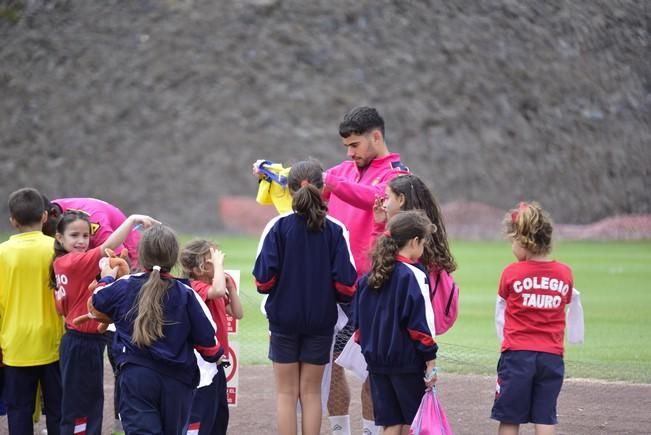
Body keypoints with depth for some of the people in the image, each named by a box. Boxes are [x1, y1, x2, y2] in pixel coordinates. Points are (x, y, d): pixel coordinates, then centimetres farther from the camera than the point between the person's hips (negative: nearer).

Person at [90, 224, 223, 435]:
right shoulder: (186, 294, -5)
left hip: (136, 376, -2)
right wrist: (216, 355, 22)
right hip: (177, 381, 2)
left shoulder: (124, 286, -2)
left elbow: (95, 303, 21)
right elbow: (207, 340, -2)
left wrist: (107, 278, 41)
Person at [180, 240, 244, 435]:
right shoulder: (196, 287, -17)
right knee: (199, 419, -9)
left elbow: (237, 313, 13)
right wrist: (218, 264, -26)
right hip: (203, 365, -10)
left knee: (220, 415, 17)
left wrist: (230, 287, 4)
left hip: (215, 364, 10)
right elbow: (217, 291, -39)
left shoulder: (214, 291, 12)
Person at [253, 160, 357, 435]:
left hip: (283, 318, -1)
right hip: (321, 320, 1)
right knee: (311, 391, 12)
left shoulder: (278, 227, -10)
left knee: (286, 392, 9)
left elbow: (264, 279, -13)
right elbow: (345, 283, -11)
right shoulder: (335, 230, -8)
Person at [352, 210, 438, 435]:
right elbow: (420, 323, -15)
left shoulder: (369, 277, 7)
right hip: (407, 362, -6)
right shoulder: (413, 275, -13)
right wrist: (430, 360, -11)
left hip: (377, 360, 6)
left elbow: (358, 321, 11)